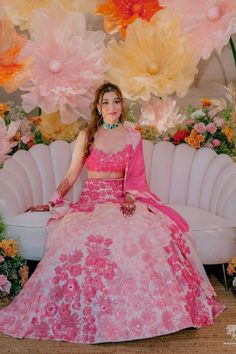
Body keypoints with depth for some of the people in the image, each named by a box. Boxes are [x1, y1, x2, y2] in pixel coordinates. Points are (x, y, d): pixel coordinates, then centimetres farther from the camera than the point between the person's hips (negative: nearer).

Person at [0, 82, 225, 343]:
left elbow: (135, 175, 4)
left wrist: (129, 198, -15)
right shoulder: (86, 135, 9)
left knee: (155, 231, -27)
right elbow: (71, 174, 8)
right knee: (85, 237, -32)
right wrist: (53, 201, -3)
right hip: (92, 199, 0)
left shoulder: (133, 136, 10)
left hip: (123, 199, 1)